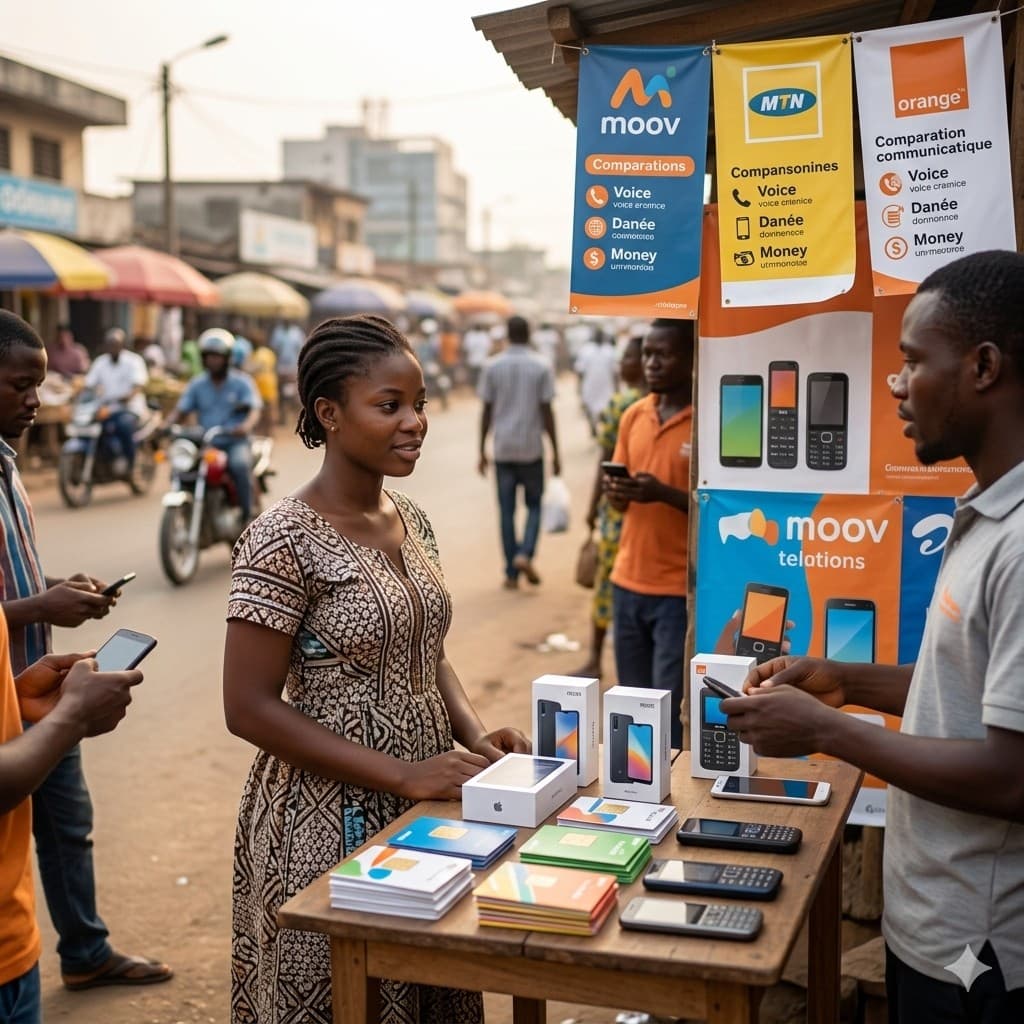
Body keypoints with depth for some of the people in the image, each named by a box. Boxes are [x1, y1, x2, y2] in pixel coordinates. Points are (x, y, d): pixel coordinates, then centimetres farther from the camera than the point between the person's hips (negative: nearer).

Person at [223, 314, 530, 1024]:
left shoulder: (411, 520, 5)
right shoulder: (285, 540, -18)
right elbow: (250, 708, -19)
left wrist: (475, 736, -3)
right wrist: (404, 775, -22)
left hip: (425, 808, 7)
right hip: (328, 822, -7)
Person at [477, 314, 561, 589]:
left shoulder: (492, 366, 0)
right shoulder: (541, 367, -4)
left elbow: (486, 411, 2)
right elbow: (547, 412, -5)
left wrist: (482, 452, 9)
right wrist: (556, 453, 1)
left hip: (502, 450, 1)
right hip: (531, 448, -1)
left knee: (506, 511, 7)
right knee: (534, 505, 14)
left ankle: (512, 573, 8)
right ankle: (525, 554, -7)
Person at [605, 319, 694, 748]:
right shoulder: (633, 415, 9)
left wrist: (663, 493, -24)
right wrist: (617, 493, -8)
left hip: (680, 588, -6)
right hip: (628, 580, 6)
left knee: (670, 710, -4)